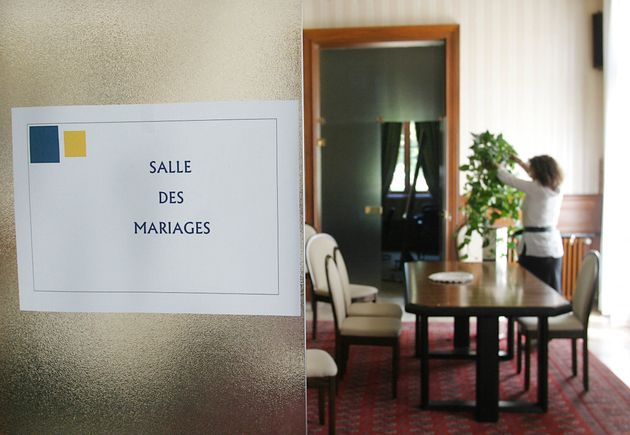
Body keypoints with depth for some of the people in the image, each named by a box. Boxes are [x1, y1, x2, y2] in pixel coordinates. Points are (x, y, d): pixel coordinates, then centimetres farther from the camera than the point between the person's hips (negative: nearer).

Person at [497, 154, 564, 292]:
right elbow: (541, 176, 24)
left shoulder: (534, 189, -13)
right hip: (554, 246, 7)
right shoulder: (557, 190, 6)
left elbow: (509, 179, -2)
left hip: (534, 246, -7)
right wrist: (521, 162, 35)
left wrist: (499, 167, 19)